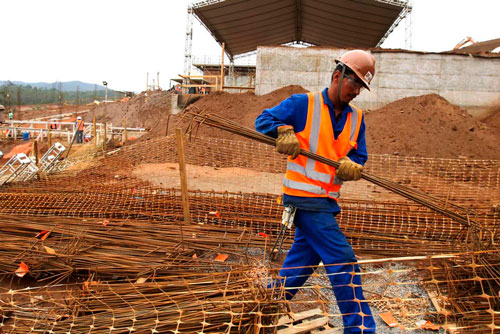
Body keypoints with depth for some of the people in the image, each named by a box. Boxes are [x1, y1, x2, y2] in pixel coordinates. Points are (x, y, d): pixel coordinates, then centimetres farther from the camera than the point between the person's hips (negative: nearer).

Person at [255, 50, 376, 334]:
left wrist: (351, 166, -16)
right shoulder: (303, 104, -6)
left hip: (326, 200, 7)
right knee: (343, 262, -7)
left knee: (303, 259, 17)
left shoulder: (357, 117, 10)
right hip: (305, 197, -7)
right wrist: (283, 130, -24)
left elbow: (360, 157, 7)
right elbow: (264, 120, -4)